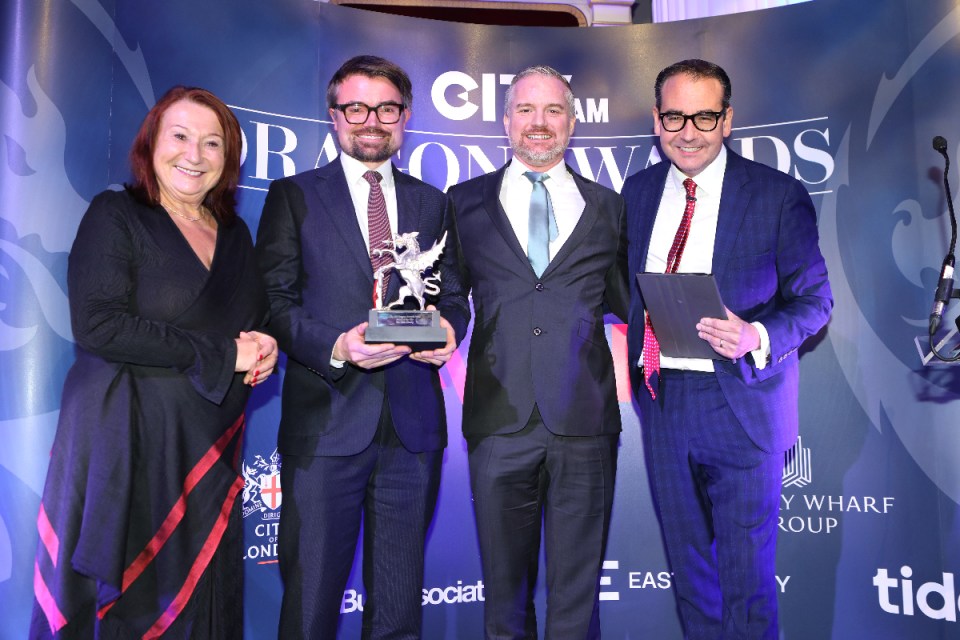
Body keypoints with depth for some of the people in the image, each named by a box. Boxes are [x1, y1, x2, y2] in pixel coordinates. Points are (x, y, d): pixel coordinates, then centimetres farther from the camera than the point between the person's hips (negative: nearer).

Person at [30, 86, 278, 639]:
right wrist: (222, 355, -16)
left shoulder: (236, 234, 13)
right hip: (125, 444, -4)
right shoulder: (115, 215, -3)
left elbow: (256, 323, 17)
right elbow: (96, 325, -15)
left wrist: (264, 349, -7)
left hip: (210, 447, 5)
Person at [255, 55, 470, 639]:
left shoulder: (433, 204, 15)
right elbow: (274, 300, -1)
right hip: (326, 421, -2)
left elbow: (454, 296, 15)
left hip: (413, 424, 3)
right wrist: (334, 346, -18)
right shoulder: (293, 196, 6)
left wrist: (448, 328, -8)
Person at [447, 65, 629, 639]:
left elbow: (626, 303, 13)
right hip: (500, 419, 0)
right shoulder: (466, 202, 10)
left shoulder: (607, 207, 11)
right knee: (504, 590, 13)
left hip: (584, 420, 0)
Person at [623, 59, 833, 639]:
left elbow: (814, 299, -5)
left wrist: (756, 337, -23)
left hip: (741, 401, -4)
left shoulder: (780, 195, -6)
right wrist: (627, 357, -2)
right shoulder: (638, 190, 6)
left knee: (746, 569, 7)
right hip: (661, 397, 4)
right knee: (687, 562, 20)